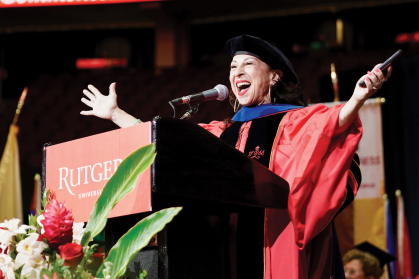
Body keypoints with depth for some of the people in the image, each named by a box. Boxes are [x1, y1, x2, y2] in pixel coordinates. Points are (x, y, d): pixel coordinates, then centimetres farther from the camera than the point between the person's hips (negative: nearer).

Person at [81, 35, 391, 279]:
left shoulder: (295, 122, 6)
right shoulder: (223, 132, 22)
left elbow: (329, 124, -15)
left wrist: (356, 100, -36)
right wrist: (115, 113, 36)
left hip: (274, 248, -5)